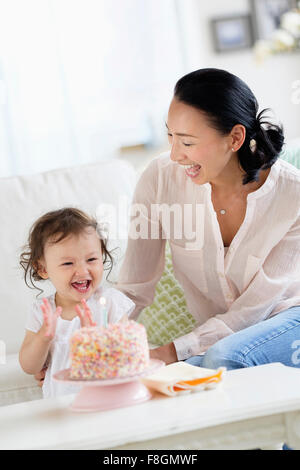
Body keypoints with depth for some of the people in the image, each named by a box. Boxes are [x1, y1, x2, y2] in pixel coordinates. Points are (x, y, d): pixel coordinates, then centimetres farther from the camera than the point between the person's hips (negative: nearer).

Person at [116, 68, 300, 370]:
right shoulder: (161, 178, -15)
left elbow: (255, 306, -17)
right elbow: (133, 290, -8)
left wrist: (170, 352, -26)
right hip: (217, 334, 3)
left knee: (224, 358, -33)